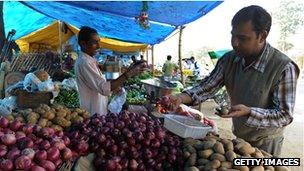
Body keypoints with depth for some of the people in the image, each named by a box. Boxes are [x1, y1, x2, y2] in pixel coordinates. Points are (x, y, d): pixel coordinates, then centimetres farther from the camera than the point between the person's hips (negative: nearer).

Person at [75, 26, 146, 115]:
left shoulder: (89, 60, 9)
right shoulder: (84, 62, -23)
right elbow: (104, 88, -31)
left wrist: (114, 85, 3)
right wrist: (128, 74, -33)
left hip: (98, 111, 9)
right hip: (94, 114, -9)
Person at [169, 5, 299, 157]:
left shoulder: (283, 68, -26)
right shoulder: (229, 60, -11)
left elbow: (285, 116, -22)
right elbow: (207, 87, -9)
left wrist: (248, 112, -38)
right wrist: (182, 98, -26)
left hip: (265, 144, -5)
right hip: (237, 137, 5)